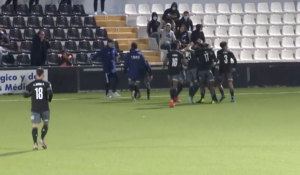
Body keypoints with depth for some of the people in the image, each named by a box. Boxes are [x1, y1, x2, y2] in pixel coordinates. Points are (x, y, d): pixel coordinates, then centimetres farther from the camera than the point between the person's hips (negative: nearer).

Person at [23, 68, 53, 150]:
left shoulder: (31, 85, 3)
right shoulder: (47, 84, -1)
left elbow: (25, 95, 3)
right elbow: (50, 93, -14)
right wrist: (49, 99, 5)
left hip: (35, 108, 1)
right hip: (45, 107, -1)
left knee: (35, 126, 0)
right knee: (46, 123, 17)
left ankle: (35, 143, -11)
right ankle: (42, 139, 1)